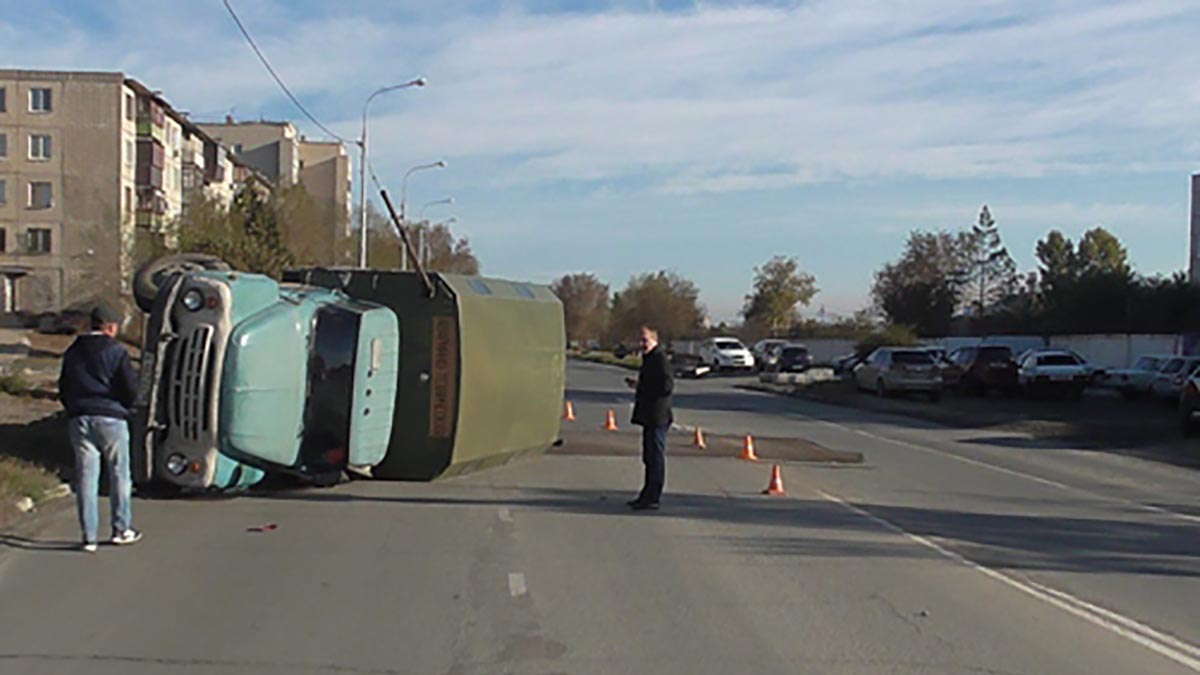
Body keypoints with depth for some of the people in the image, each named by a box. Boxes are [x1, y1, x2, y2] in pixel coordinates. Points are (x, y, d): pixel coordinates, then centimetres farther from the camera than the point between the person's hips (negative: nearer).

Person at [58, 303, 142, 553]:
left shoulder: (73, 352, 10)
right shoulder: (116, 351, -7)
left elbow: (63, 389, 14)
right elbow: (131, 389, -9)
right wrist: (123, 407, 10)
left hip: (78, 420, 4)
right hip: (110, 419, -4)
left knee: (86, 476, 5)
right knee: (119, 474, 8)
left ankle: (89, 536, 4)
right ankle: (122, 529, 13)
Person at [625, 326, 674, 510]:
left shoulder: (660, 359, -15)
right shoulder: (649, 358, 17)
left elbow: (667, 386, -23)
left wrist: (640, 386, -15)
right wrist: (637, 384, 8)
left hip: (657, 417, -11)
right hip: (649, 416, 11)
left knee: (656, 456, -5)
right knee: (649, 456, 16)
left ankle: (652, 498, -1)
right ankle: (648, 495, 25)